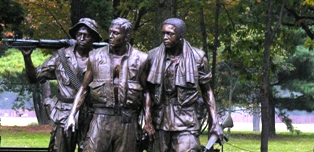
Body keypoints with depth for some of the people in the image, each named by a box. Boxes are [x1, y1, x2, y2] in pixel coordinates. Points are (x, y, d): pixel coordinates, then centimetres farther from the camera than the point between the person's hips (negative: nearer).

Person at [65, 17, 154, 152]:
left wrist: (148, 120, -2)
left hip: (128, 120, 0)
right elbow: (84, 88, 12)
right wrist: (72, 115, 4)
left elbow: (146, 91, 7)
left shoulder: (140, 59, 4)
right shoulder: (95, 57, 7)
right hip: (101, 118, 0)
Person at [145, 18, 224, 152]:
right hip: (160, 120, 3)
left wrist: (215, 122, 2)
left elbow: (207, 91, 8)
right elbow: (148, 90, 10)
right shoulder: (153, 56, 6)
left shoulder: (197, 57, 1)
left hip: (186, 122, -2)